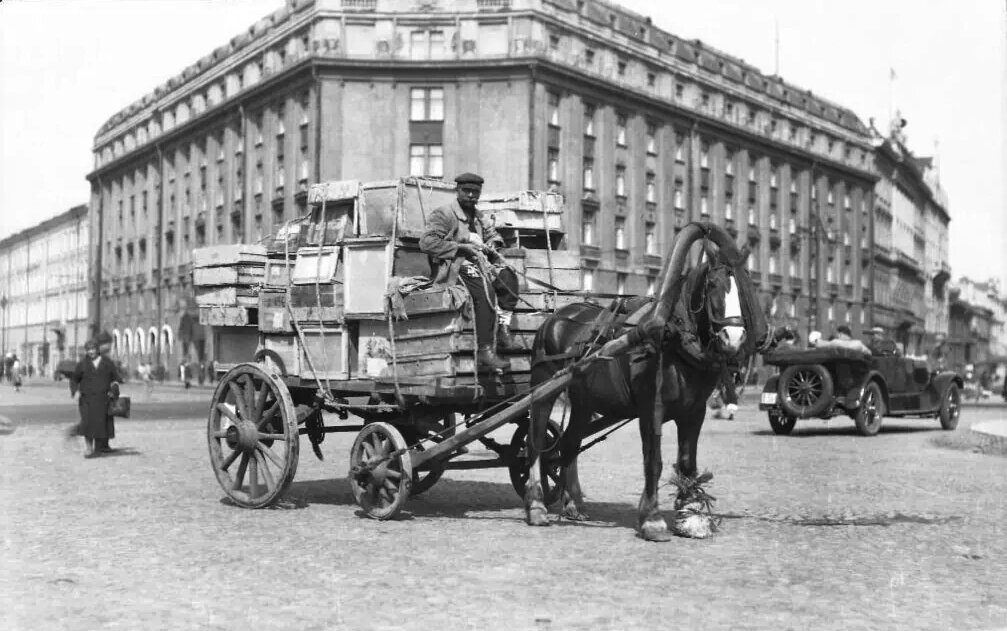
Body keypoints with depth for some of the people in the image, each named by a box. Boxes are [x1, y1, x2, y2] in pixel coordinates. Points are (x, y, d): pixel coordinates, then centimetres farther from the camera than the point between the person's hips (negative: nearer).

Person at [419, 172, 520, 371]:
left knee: (507, 276, -17)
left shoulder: (477, 216, 23)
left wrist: (491, 245, 14)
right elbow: (426, 242, -12)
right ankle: (484, 352, -35)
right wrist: (460, 247, -15)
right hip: (452, 268, -8)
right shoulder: (443, 214, -2)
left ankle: (503, 327, -15)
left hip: (478, 264, 8)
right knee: (485, 290, -33)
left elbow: (491, 233, 41)